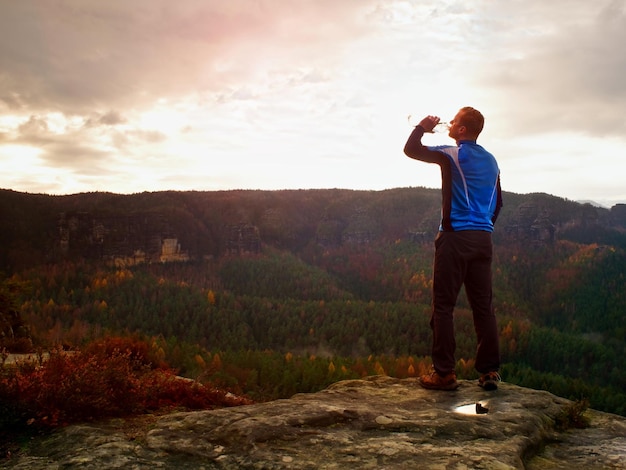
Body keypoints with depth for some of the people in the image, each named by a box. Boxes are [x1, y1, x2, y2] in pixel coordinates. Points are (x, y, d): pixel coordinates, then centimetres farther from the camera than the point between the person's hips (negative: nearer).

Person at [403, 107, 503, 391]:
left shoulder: (454, 154, -5)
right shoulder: (491, 160, 15)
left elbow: (411, 150, -4)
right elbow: (497, 203, 19)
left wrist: (422, 127, 13)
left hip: (455, 237, -6)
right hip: (483, 239, 7)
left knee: (443, 305, -1)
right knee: (483, 306, 9)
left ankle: (444, 373, -1)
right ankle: (489, 372, 11)